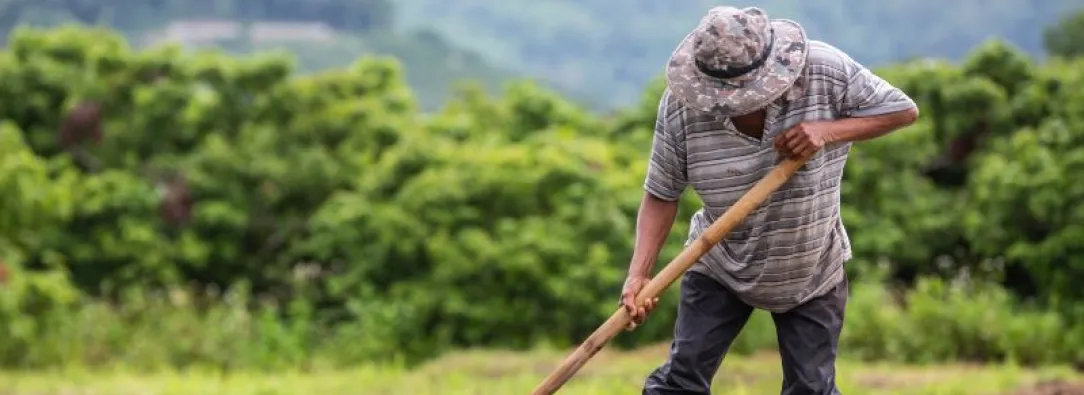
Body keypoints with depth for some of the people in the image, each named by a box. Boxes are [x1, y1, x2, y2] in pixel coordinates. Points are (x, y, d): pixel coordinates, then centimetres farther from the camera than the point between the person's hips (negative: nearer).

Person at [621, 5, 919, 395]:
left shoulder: (825, 71, -24)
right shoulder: (681, 105, -22)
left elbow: (904, 110, -13)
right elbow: (662, 194, -14)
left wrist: (830, 131, -29)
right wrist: (638, 274, -26)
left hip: (813, 273, 0)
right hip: (718, 268, 0)